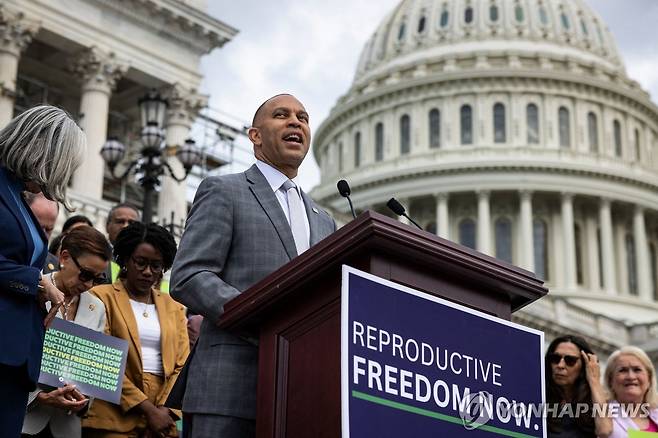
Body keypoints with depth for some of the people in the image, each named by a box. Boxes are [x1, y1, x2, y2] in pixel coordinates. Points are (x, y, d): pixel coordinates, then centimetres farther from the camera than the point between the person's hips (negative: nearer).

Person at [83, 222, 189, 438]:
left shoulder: (174, 309, 18)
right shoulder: (103, 297, 4)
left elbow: (182, 365, 9)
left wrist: (165, 410, -8)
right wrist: (147, 409, -11)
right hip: (116, 419, -3)